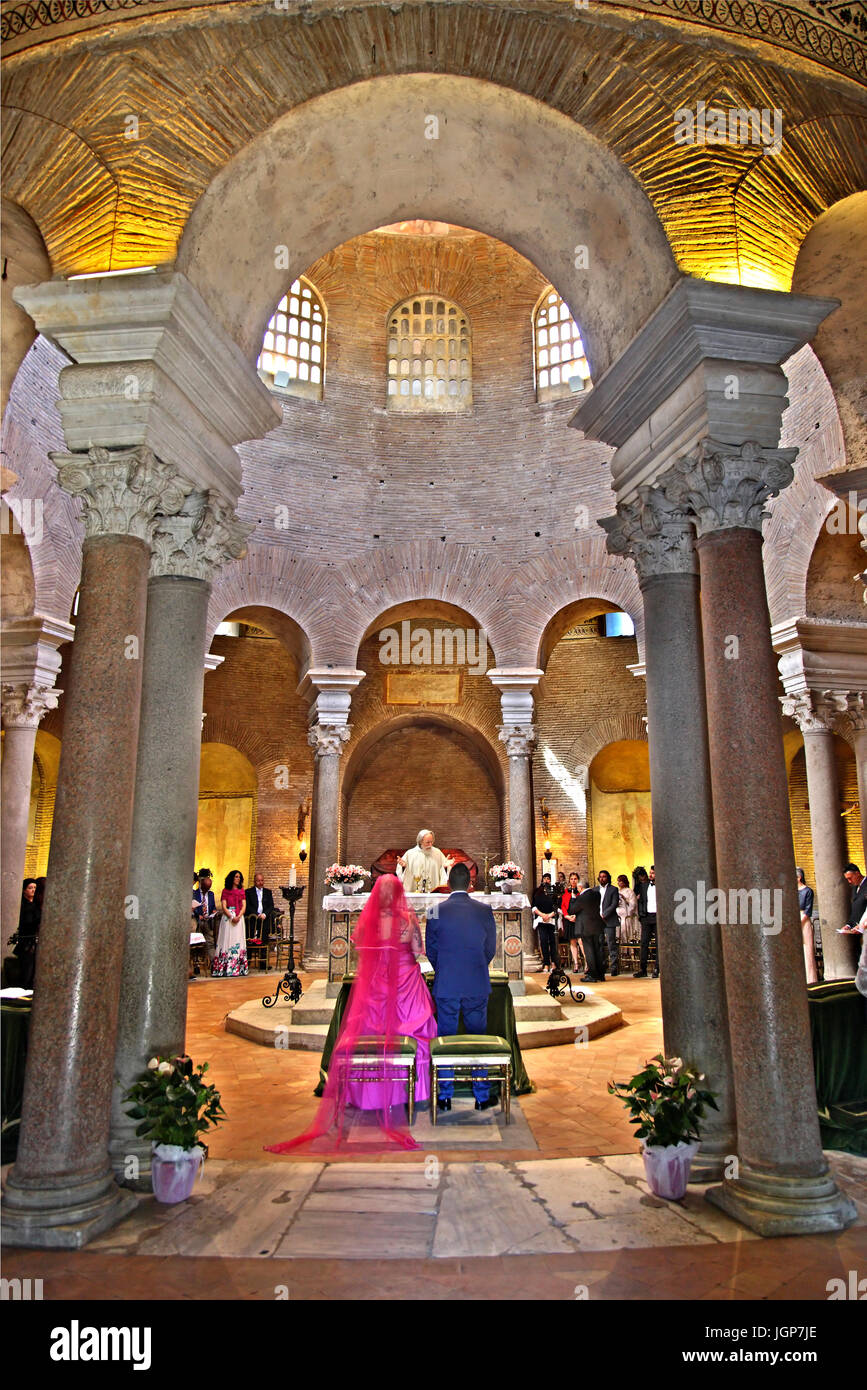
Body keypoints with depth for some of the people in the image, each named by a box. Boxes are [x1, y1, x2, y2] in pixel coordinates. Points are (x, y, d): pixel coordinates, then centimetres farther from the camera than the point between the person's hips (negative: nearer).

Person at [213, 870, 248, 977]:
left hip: (239, 918, 3)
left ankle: (238, 968, 0)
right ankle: (225, 968, -8)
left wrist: (238, 917, -10)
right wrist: (231, 917, -16)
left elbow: (244, 906, 7)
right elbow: (224, 907, -3)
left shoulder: (242, 891, 14)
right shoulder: (225, 891, 5)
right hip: (227, 917, -3)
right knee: (227, 940, -7)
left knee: (238, 941, 0)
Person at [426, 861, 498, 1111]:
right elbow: (491, 948, 3)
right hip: (477, 986, 1)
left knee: (445, 1039, 10)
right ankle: (482, 1096, 18)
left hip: (445, 986, -1)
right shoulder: (484, 910, -5)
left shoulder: (436, 911, -7)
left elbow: (430, 949, 2)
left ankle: (445, 1096, 16)